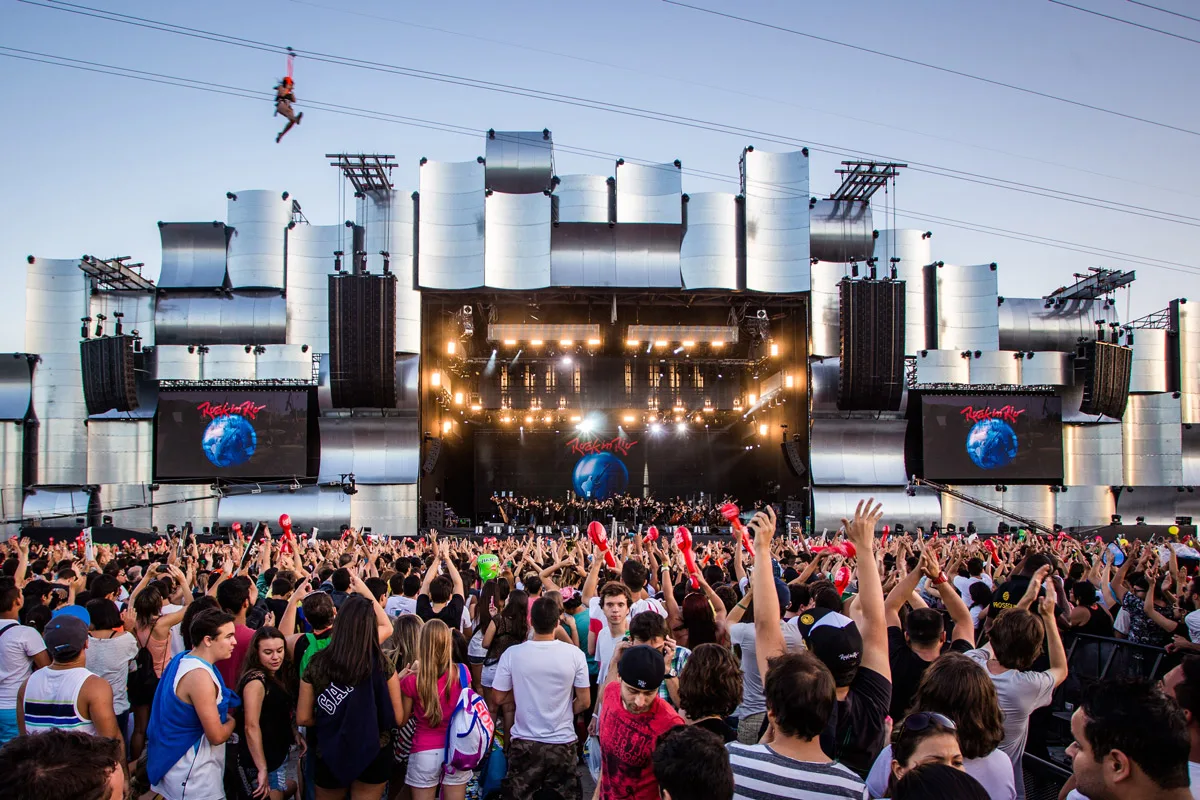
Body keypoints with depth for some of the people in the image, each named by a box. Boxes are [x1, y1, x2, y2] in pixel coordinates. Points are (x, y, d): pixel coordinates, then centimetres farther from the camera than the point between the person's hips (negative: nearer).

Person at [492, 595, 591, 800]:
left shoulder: (512, 654, -13)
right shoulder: (574, 654, -13)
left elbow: (499, 698, -3)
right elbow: (584, 702, -6)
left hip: (524, 742, 0)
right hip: (562, 743, 0)